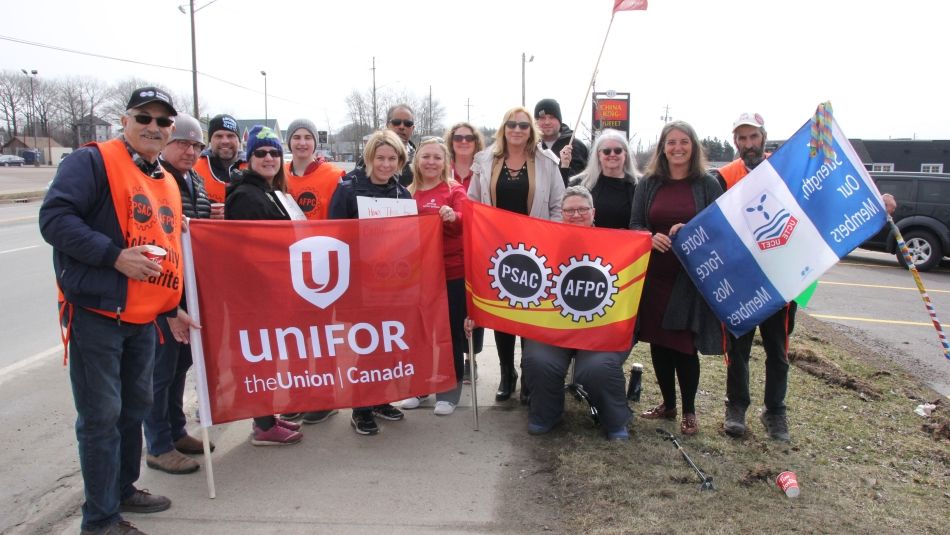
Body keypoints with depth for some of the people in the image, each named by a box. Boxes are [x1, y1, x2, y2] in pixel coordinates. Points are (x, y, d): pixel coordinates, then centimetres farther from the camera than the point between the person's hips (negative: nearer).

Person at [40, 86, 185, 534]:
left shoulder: (168, 183, 15)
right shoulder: (93, 161, -8)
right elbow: (54, 218, -18)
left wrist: (171, 308, 21)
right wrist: (114, 255, -25)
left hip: (142, 319, 8)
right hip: (96, 313, -8)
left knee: (135, 407, 18)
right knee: (101, 416, -1)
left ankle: (123, 490, 35)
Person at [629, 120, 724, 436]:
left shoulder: (707, 185, 1)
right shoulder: (648, 184, 7)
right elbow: (634, 225, 6)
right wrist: (651, 237, -16)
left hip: (690, 278, -3)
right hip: (653, 276, 3)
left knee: (684, 345, 0)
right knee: (658, 341, 10)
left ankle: (689, 412, 18)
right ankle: (668, 404, 29)